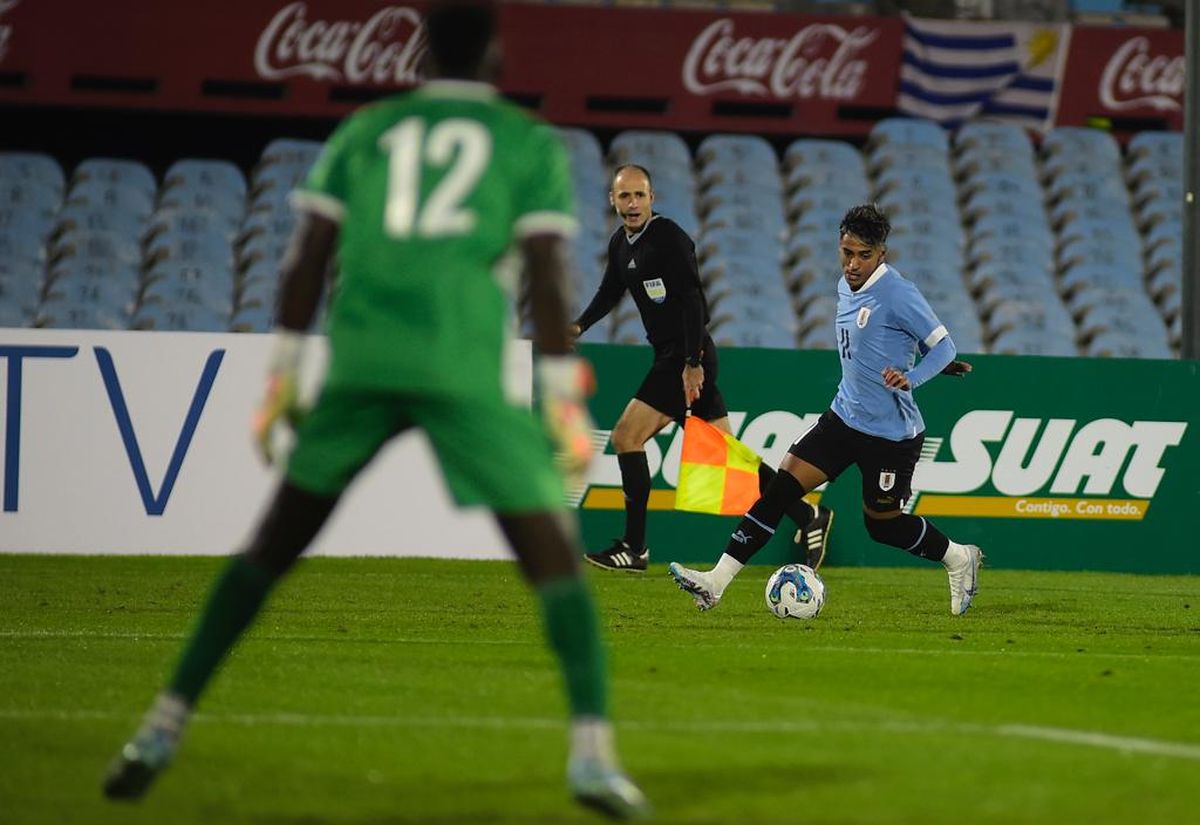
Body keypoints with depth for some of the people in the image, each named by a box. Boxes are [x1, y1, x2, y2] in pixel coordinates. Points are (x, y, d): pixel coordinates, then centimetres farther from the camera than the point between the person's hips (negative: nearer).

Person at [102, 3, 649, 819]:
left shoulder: (364, 131, 19)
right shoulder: (532, 145, 11)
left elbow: (309, 254, 11)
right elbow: (546, 274, 1)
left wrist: (282, 377, 13)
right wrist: (566, 400, 2)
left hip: (359, 361, 3)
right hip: (465, 370, -3)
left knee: (271, 546, 15)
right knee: (555, 557, 3)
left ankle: (164, 728, 11)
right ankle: (593, 753, -13)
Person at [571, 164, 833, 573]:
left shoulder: (668, 237, -14)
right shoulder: (620, 243, 13)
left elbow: (693, 301, -20)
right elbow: (610, 292, 28)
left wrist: (692, 363, -25)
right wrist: (579, 325, 10)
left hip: (687, 357, -9)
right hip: (670, 356, 9)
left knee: (626, 436, -10)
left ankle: (634, 549, -5)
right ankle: (807, 516, 11)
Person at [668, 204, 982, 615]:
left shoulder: (898, 294, -17)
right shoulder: (846, 286, 8)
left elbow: (943, 345, -15)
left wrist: (910, 377, -30)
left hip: (890, 432, -7)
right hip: (844, 416, 7)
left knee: (882, 523, 5)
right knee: (781, 486, -6)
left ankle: (959, 559, 33)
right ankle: (716, 582, -10)